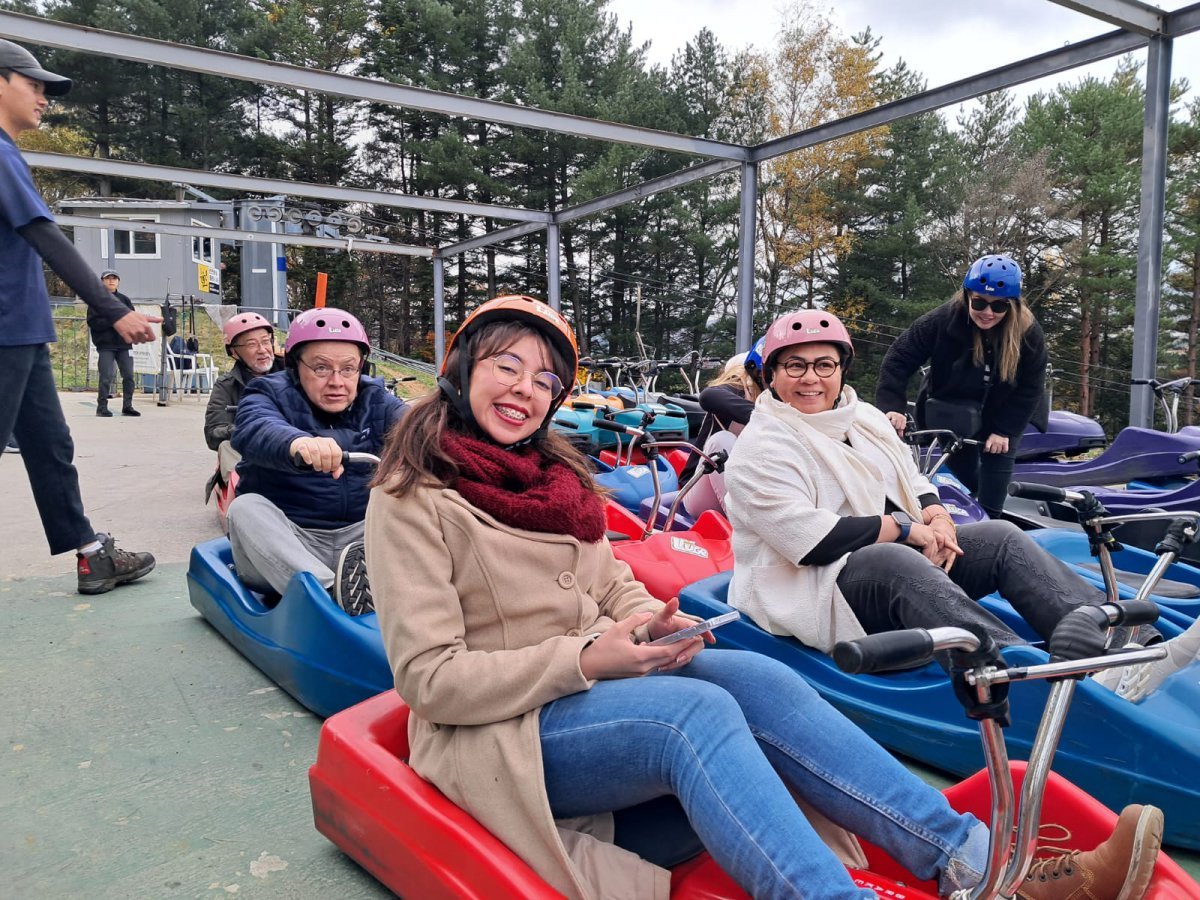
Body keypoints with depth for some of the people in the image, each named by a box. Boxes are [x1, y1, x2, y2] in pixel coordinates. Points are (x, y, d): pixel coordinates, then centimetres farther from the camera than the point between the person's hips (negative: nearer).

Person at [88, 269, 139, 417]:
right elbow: (92, 322, -6)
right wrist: (112, 321, -16)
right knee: (106, 377, -5)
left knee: (129, 376, 3)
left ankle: (127, 406, 11)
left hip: (124, 344, 4)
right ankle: (102, 406, 4)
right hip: (105, 345, -4)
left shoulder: (124, 299, 14)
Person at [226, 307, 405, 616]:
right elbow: (253, 429, -28)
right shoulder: (270, 394, -3)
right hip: (286, 545, -2)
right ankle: (331, 595, -45)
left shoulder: (376, 400, 6)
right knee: (247, 508, -28)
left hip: (359, 539, 2)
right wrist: (296, 442, -54)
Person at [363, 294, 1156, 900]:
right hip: (500, 733, -5)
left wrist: (649, 618, -9)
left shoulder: (556, 474, 12)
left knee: (758, 678, -20)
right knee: (698, 711, -31)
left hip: (596, 685, 6)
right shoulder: (412, 501, -9)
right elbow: (432, 677, -14)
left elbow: (612, 583, 15)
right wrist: (585, 658, -21)